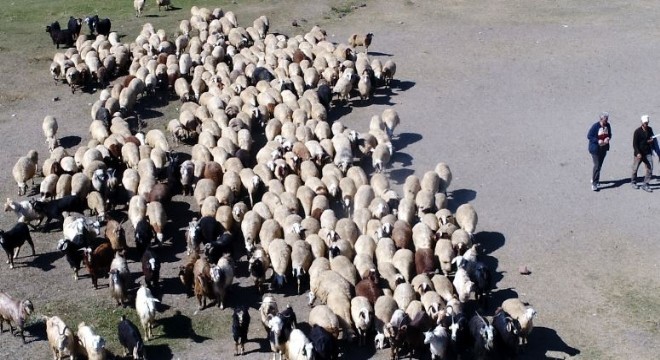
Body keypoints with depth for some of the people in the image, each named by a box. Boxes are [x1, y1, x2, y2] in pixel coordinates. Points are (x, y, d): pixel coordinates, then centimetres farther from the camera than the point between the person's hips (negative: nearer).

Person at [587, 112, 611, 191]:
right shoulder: (595, 126, -19)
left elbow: (610, 134, 13)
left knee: (599, 165, 16)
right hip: (595, 148, -6)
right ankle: (594, 183, -5)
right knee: (597, 165, -10)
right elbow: (589, 136, -14)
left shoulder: (608, 125, -1)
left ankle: (594, 179, 35)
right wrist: (597, 141, -24)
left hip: (604, 148, 6)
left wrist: (608, 138, -10)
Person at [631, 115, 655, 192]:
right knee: (635, 168, 9)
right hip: (639, 153, -4)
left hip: (648, 153, 4)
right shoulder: (637, 131, -12)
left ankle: (645, 185, 1)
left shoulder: (650, 129, 4)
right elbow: (634, 143, -13)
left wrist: (651, 140, -4)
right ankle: (633, 182, 30)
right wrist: (638, 153, -21)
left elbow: (652, 138, 21)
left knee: (650, 168, -5)